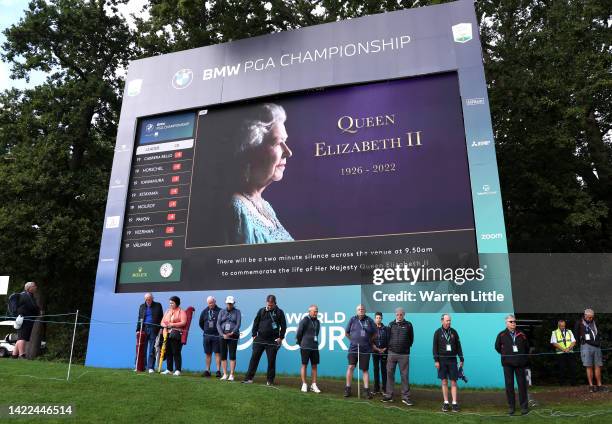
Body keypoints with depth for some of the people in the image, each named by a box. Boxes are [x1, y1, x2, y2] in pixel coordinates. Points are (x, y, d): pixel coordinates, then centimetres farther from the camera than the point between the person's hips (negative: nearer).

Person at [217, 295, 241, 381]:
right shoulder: (222, 311, 10)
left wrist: (232, 333, -14)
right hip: (223, 336, 2)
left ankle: (231, 375, 0)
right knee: (223, 356, 3)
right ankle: (224, 374, 11)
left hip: (233, 336, -2)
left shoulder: (237, 312, 5)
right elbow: (218, 324, 2)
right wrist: (222, 334, -10)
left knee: (232, 356, -4)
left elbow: (238, 324, -2)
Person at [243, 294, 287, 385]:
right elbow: (256, 323, 9)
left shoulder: (279, 312, 0)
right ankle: (249, 378, 8)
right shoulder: (261, 311, 5)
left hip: (272, 341, -2)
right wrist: (254, 335, 3)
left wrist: (281, 337, -4)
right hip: (259, 339, 2)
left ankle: (270, 380, 13)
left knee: (271, 361, 3)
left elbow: (283, 326, 2)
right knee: (254, 358, 2)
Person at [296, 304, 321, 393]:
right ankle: (304, 384, 9)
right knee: (304, 365, 2)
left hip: (315, 347, 6)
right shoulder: (305, 320, -8)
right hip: (305, 347, -5)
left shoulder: (317, 322, 11)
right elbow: (298, 333, -4)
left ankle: (314, 385, 14)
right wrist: (300, 343, 6)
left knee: (314, 366, 7)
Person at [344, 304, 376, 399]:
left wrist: (369, 341, 10)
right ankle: (347, 388, 5)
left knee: (365, 370, 5)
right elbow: (346, 333, 11)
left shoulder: (369, 320, 1)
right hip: (353, 348, 0)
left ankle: (367, 390, 13)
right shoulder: (352, 319, 2)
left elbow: (375, 333, 12)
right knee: (350, 367, -6)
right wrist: (353, 340, 8)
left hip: (365, 349, 0)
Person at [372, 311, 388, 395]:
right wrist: (377, 349, -8)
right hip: (375, 352, 1)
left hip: (384, 352, 0)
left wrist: (384, 349, -8)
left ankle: (384, 388, 5)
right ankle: (376, 388, 11)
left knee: (384, 369, 1)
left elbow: (388, 340, 2)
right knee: (376, 369, 5)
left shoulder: (385, 329, 3)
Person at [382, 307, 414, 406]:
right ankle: (389, 395, 13)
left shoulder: (408, 325, 4)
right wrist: (390, 346, 9)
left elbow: (411, 338, 11)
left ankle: (405, 397, 7)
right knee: (390, 374, 4)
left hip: (404, 354, -2)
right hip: (392, 353, 2)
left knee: (404, 375, 1)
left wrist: (407, 347, 9)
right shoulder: (391, 324, 7)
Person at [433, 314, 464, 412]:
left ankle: (454, 403, 4)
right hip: (442, 360, -1)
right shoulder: (437, 332, -1)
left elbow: (458, 346, 6)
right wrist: (436, 360, -8)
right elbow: (435, 347, -2)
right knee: (444, 382, 4)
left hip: (452, 360, 1)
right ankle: (446, 403, 11)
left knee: (453, 382, 0)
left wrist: (461, 359, 1)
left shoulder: (454, 332, 3)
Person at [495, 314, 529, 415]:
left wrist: (523, 357, 12)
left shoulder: (521, 335, 5)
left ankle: (524, 406, 12)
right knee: (509, 385, 3)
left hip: (520, 363, 1)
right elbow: (497, 347, 11)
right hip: (508, 363, -1)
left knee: (522, 384, 3)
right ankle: (511, 406, 11)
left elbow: (527, 347, 16)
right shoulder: (502, 335, 1)